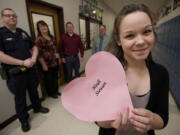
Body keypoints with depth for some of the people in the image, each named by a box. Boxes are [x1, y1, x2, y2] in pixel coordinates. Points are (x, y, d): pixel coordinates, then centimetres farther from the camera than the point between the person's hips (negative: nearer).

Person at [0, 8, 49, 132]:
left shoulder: (23, 33, 10)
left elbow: (34, 47, 12)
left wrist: (34, 58, -8)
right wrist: (22, 62, -23)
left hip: (30, 69, 5)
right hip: (15, 73, -4)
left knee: (34, 91, 21)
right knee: (20, 97, 12)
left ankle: (37, 107, 44)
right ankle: (24, 119, 33)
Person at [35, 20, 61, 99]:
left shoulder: (51, 37, 10)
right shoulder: (39, 39, -12)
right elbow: (39, 54, -16)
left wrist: (58, 58, 15)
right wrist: (43, 65, -18)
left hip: (55, 62, 7)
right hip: (47, 63, -7)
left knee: (55, 77, 17)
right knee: (48, 79, 9)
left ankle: (56, 91, 36)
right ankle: (50, 93, 29)